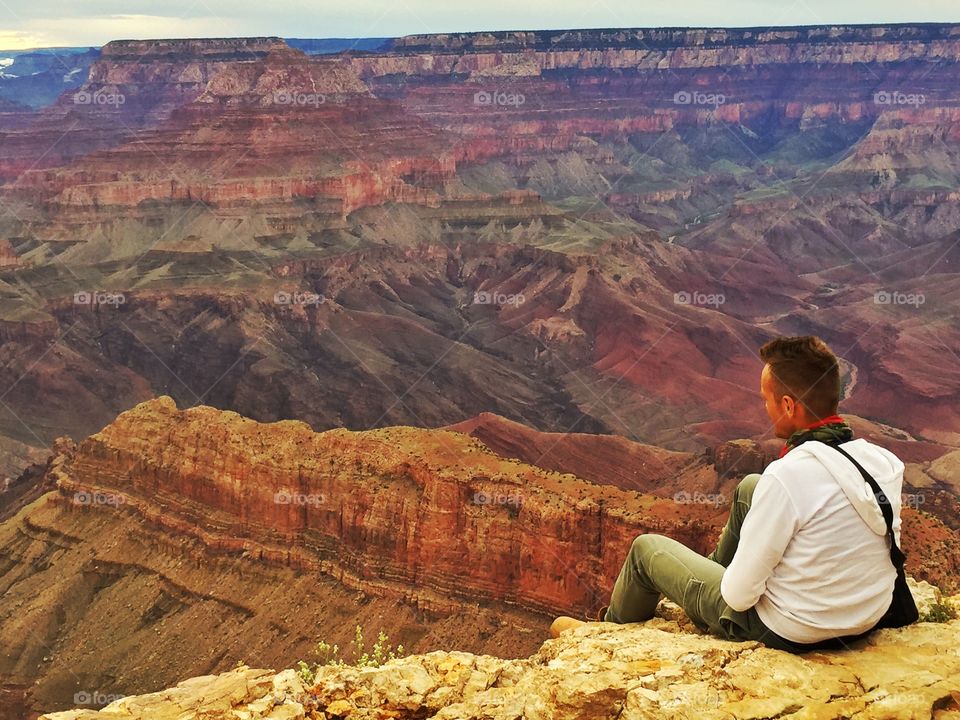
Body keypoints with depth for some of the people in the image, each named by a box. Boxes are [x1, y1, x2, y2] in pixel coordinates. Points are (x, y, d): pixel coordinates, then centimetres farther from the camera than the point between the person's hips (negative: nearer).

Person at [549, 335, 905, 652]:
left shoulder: (787, 476, -30)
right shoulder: (885, 461, -10)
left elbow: (739, 596, -24)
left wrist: (733, 585, 1)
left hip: (786, 634, -6)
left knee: (647, 547, 14)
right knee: (749, 487, 21)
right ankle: (718, 566, 45)